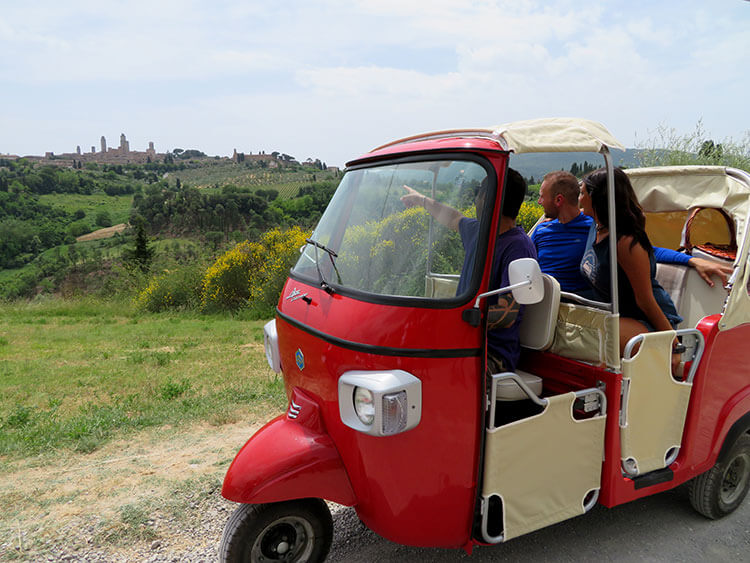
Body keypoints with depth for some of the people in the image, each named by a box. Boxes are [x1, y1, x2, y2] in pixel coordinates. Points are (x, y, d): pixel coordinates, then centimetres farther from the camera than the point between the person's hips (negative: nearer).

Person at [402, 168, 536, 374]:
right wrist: (422, 200, 52)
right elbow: (453, 218, 36)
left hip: (493, 354, -8)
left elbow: (506, 315, -23)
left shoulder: (519, 246, -16)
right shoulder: (478, 230, 11)